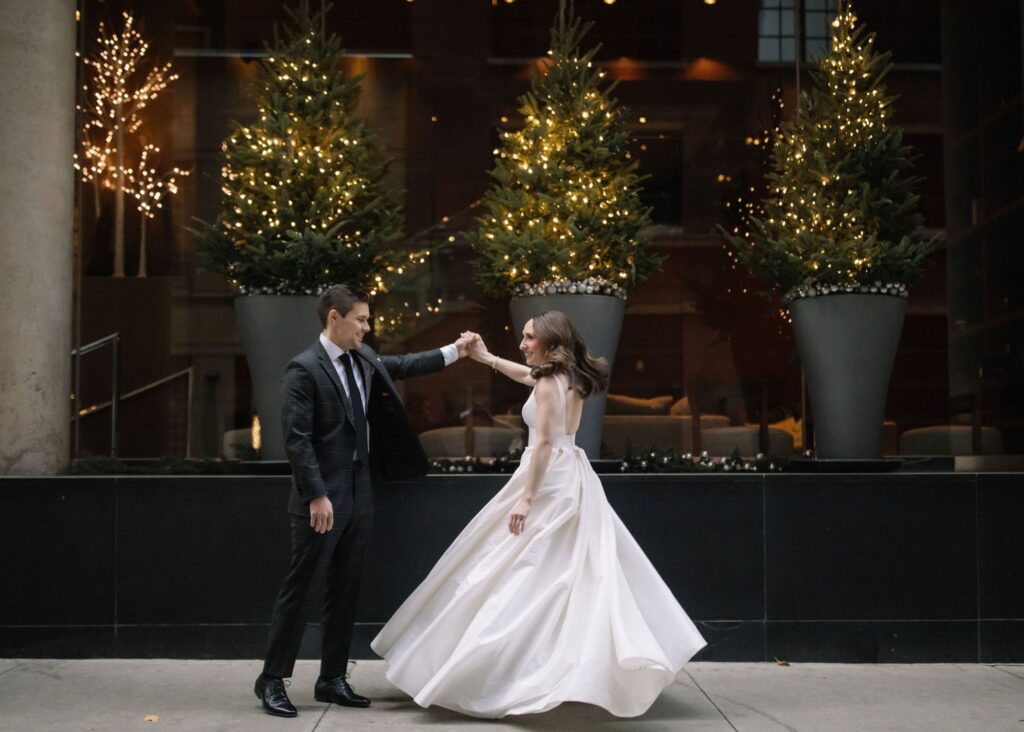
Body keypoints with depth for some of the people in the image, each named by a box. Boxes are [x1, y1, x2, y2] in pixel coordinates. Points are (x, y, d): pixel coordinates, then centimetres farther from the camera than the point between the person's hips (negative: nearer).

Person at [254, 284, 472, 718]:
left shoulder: (364, 358, 9)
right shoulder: (304, 369, -14)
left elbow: (401, 366, 28)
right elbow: (296, 438, -17)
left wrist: (454, 351, 24)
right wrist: (317, 496, -20)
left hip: (359, 492, 8)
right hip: (322, 498, -8)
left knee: (344, 591, 12)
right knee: (298, 588, 0)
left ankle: (332, 679, 22)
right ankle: (272, 679, 11)